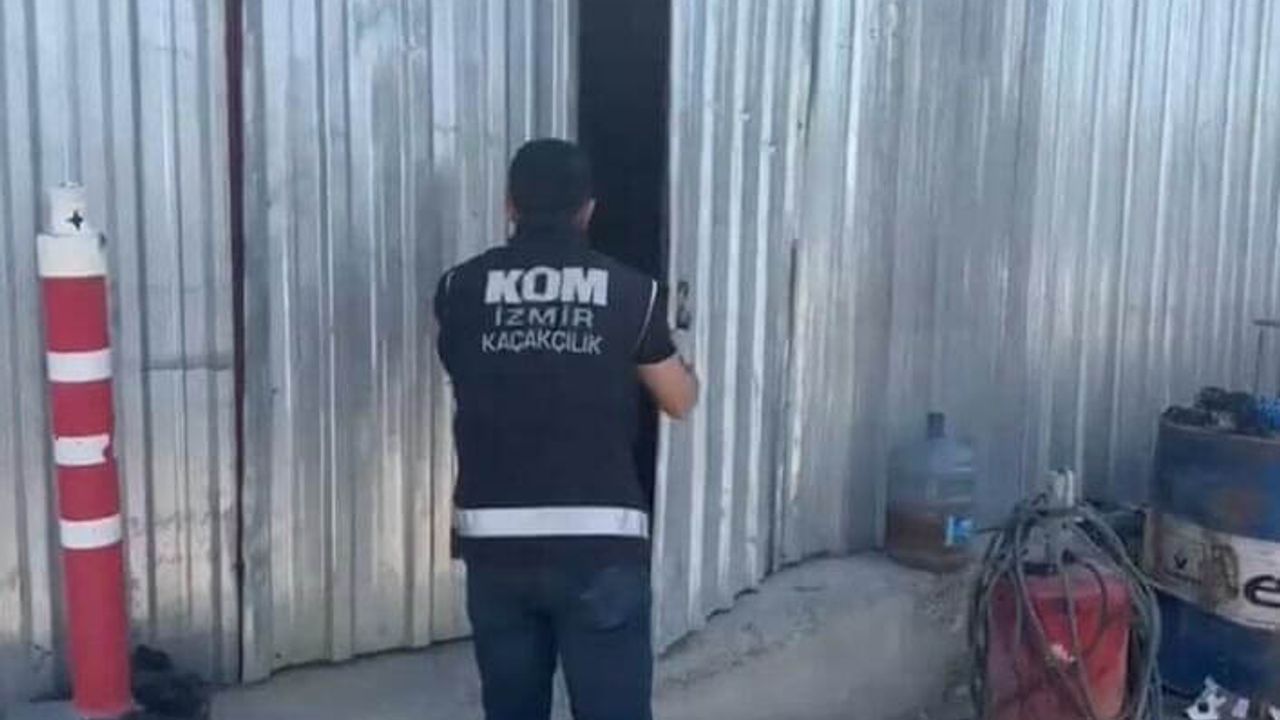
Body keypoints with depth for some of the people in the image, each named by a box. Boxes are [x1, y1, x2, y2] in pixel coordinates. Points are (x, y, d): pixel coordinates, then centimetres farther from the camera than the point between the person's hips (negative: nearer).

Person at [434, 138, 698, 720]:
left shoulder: (460, 289, 2)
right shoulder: (630, 291, 0)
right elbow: (681, 402, 12)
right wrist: (668, 349, 33)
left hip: (495, 541, 2)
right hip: (600, 544, -2)